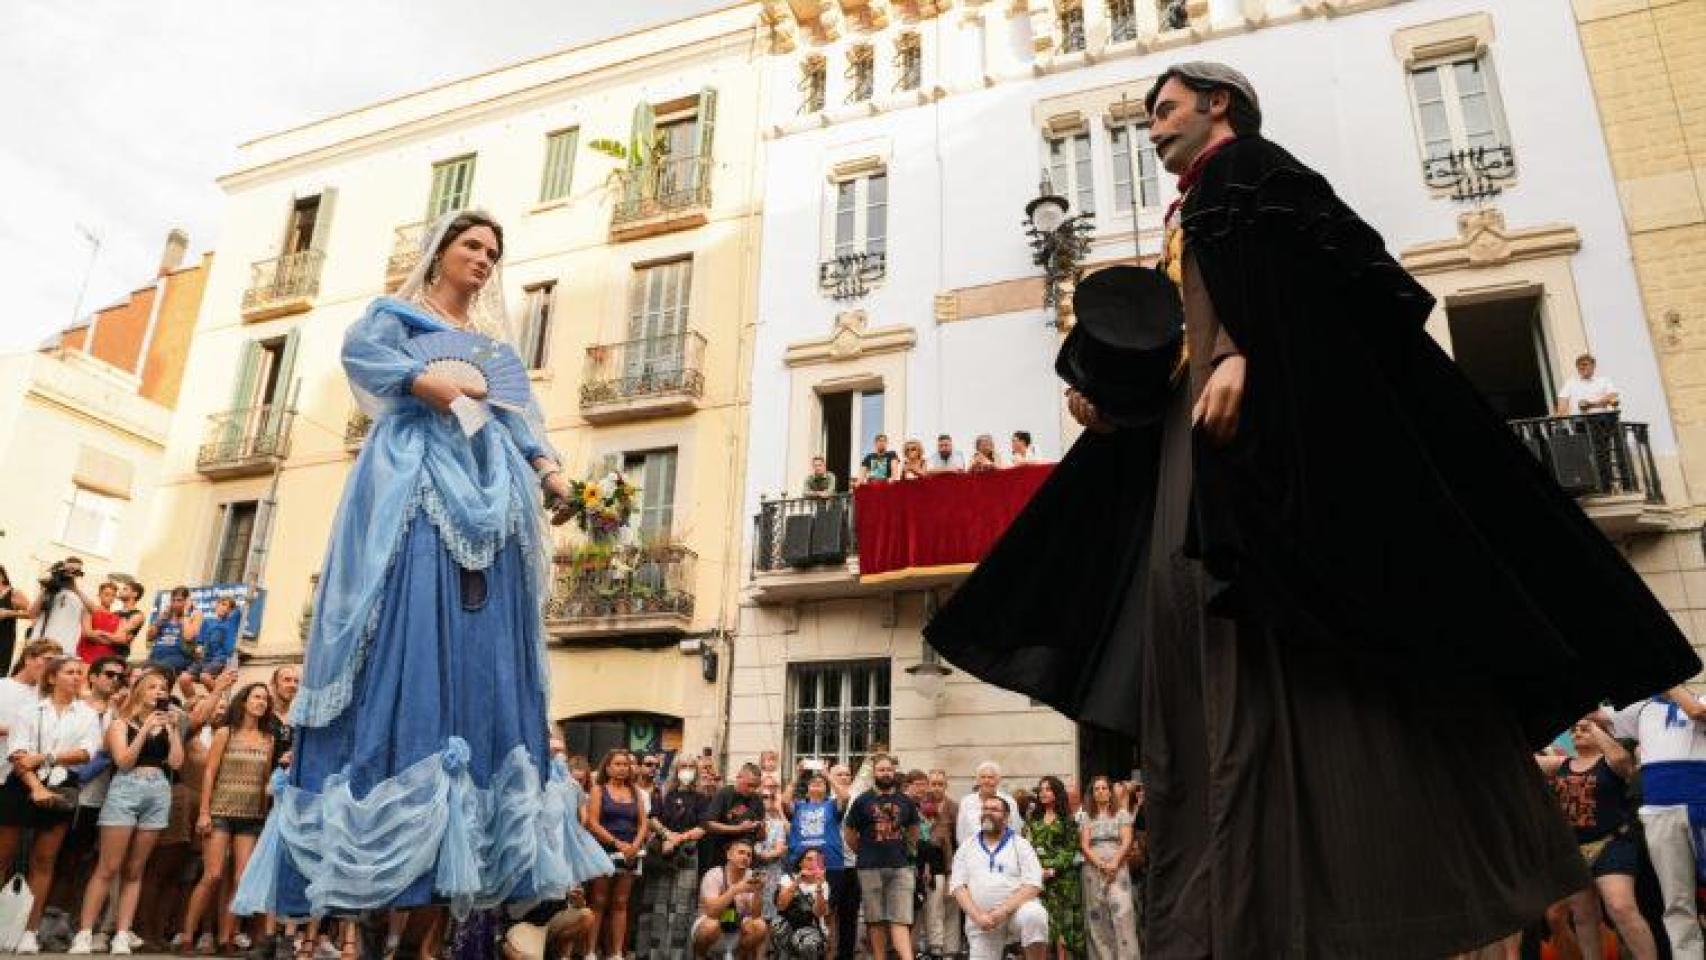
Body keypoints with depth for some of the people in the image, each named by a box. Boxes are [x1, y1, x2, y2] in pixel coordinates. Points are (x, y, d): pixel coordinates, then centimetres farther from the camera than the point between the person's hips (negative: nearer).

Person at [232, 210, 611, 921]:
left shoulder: (495, 342, 27)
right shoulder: (396, 314, 15)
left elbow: (517, 415, 15)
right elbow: (359, 352, -7)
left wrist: (548, 467, -3)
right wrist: (427, 381, -22)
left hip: (488, 494, 5)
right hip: (416, 482, -5)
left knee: (485, 647, -5)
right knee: (407, 637, -17)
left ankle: (475, 850, -6)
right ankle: (381, 853, -18)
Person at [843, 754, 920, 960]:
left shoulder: (906, 801, 7)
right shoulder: (862, 801, 1)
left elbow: (913, 831, 21)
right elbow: (848, 833, 8)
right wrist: (863, 853, 10)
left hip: (900, 867, 1)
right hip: (870, 868, -1)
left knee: (901, 918, -7)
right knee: (876, 920, 5)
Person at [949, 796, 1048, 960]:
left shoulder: (1020, 844, 2)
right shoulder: (967, 846, 10)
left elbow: (1032, 885, -9)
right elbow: (957, 886, 1)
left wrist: (1004, 911, -22)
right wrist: (978, 916, -16)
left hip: (1016, 910, -3)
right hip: (981, 922, 3)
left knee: (1034, 915, -34)